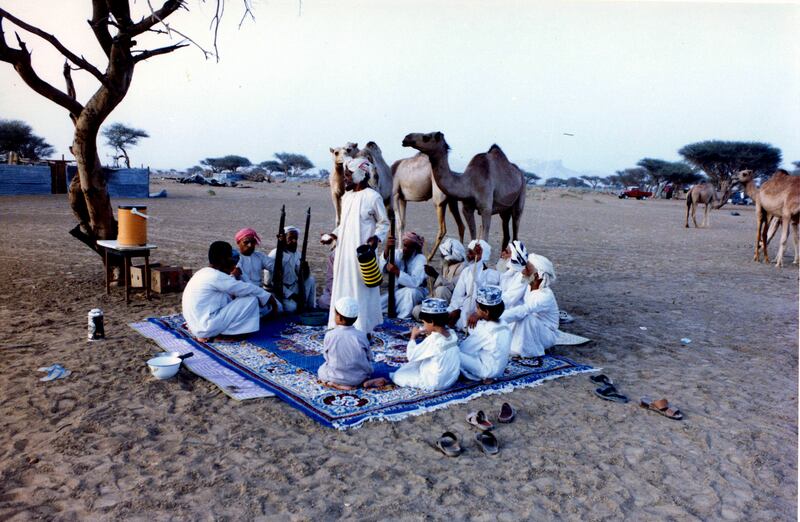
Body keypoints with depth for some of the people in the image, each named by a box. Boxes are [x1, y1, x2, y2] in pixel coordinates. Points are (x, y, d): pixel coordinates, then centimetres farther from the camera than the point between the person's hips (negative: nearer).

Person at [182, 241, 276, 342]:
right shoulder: (216, 276, -16)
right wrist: (267, 296, 3)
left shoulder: (205, 273, 12)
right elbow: (246, 288, -9)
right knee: (252, 299, -8)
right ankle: (223, 335, -5)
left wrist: (232, 276, 15)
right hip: (207, 326, -10)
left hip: (196, 325, 10)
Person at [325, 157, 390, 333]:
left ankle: (363, 330, 10)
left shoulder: (373, 197, -10)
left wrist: (377, 237, -20)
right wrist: (334, 234, 4)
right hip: (344, 250, 7)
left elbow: (384, 223, -4)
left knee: (362, 290, 0)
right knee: (343, 287, 11)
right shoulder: (346, 196, 10)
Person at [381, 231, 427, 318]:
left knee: (410, 291, -38)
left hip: (416, 292, -3)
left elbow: (414, 283, -33)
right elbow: (382, 268, -23)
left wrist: (397, 271, -43)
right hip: (398, 291, 4)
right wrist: (387, 250, -39)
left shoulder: (420, 259, -17)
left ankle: (401, 320, -20)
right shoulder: (398, 253, -5)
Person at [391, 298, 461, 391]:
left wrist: (413, 337, -6)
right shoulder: (452, 333, -5)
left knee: (397, 375, 3)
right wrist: (430, 334, 2)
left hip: (434, 383, -7)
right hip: (452, 378, 7)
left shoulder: (432, 340, -26)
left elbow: (411, 356, -17)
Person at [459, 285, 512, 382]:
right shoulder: (504, 325, -1)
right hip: (499, 369, 8)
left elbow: (464, 349, -11)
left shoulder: (482, 331, -23)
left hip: (488, 370, -8)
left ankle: (483, 377, -2)